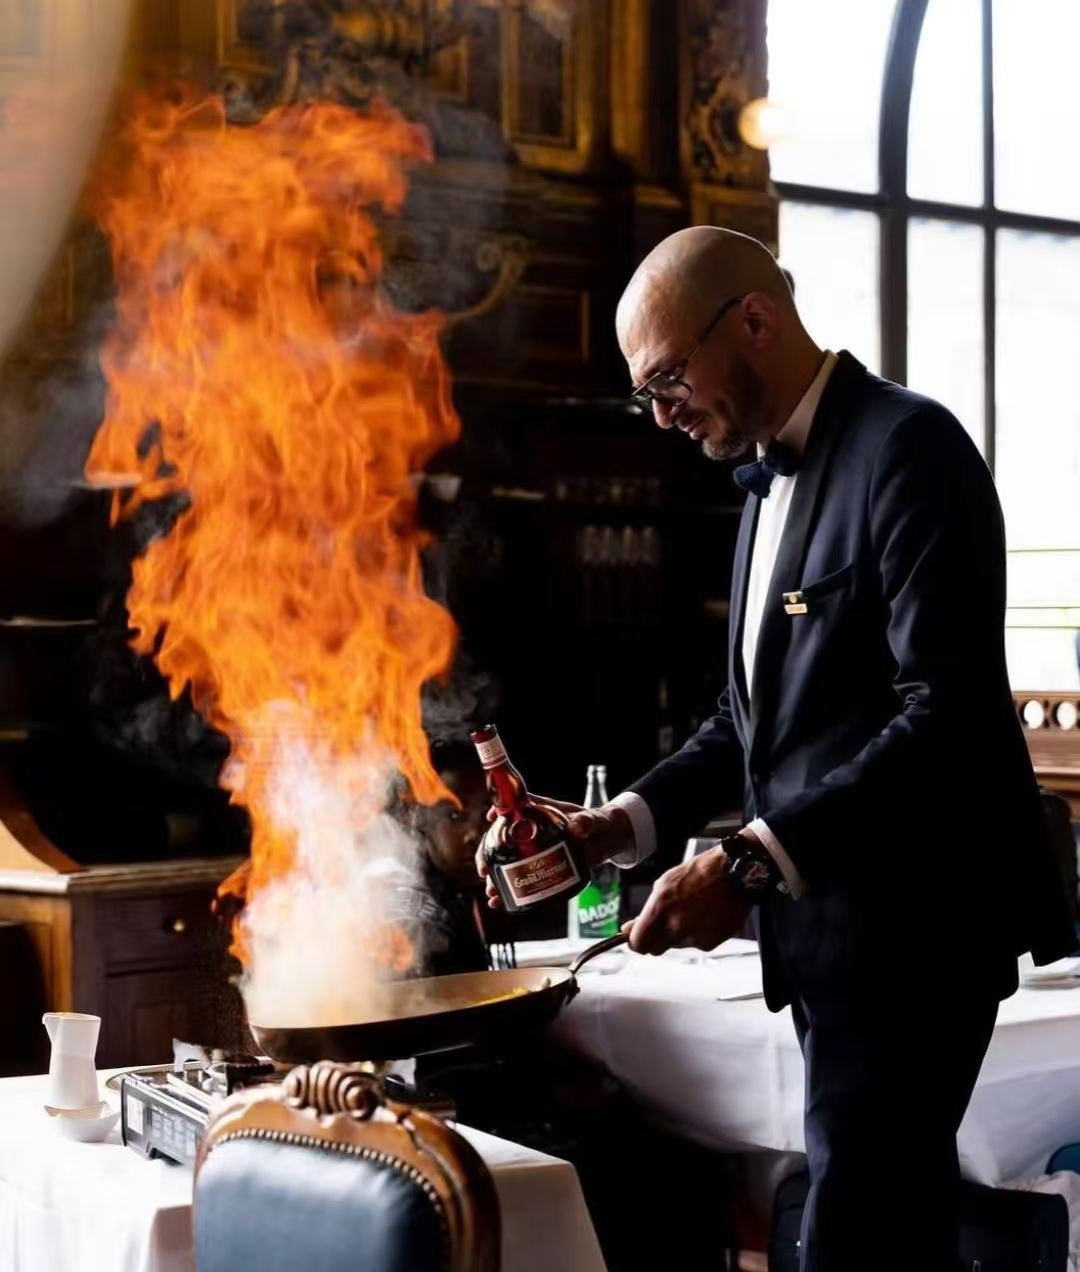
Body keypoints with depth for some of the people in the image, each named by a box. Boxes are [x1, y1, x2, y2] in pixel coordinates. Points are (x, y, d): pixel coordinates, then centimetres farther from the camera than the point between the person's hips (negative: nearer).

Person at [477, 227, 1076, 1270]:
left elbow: (952, 716, -22)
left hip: (904, 924, -9)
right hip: (825, 926, 9)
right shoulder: (771, 480, 16)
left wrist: (752, 864, -27)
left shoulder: (907, 447, -12)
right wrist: (630, 821, 5)